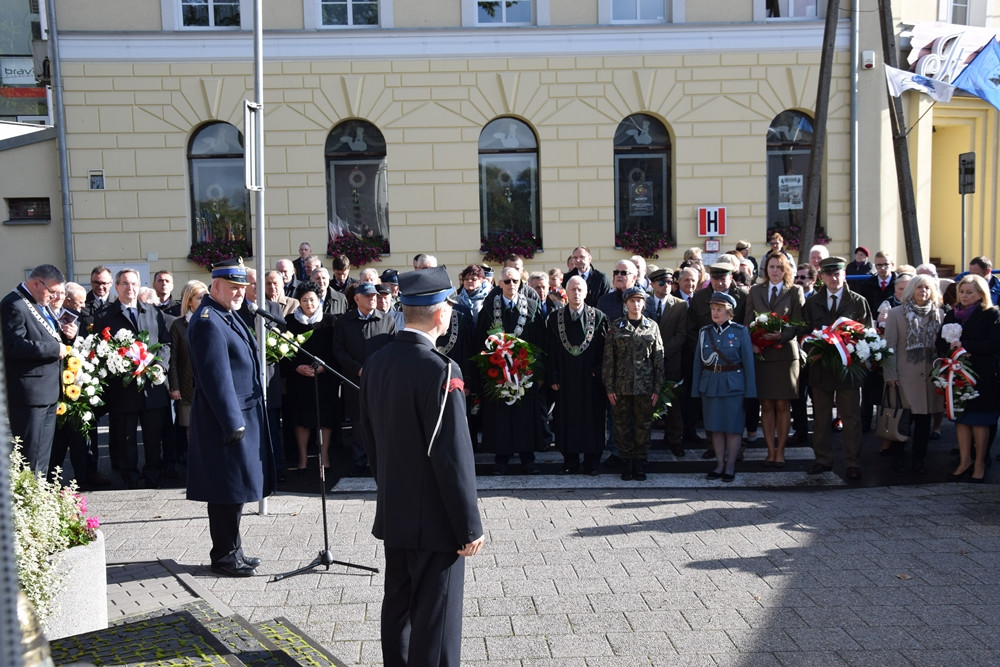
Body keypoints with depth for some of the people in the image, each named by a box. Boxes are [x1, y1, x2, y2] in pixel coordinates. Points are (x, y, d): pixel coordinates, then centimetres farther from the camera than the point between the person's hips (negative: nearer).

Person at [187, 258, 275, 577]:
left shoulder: (227, 315, 15)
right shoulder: (208, 321, -17)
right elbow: (215, 376, -21)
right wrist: (232, 421, -21)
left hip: (243, 414, 10)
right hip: (227, 417, -10)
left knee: (236, 489, 17)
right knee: (228, 492, 0)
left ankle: (232, 550, 27)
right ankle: (224, 556, 12)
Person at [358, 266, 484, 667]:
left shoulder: (376, 362, 2)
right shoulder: (440, 371, -23)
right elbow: (453, 456, -22)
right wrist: (469, 527, -14)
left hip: (393, 514, 8)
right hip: (434, 520, -8)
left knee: (398, 607, 21)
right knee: (435, 621, 3)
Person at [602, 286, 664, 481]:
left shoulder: (652, 326, 5)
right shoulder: (616, 326, 3)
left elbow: (659, 359, 5)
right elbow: (608, 358, 2)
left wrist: (657, 388, 0)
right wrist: (609, 387, -3)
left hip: (645, 385, 0)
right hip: (621, 385, 0)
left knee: (644, 425, 5)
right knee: (622, 425, 5)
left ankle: (640, 465, 16)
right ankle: (626, 464, 16)